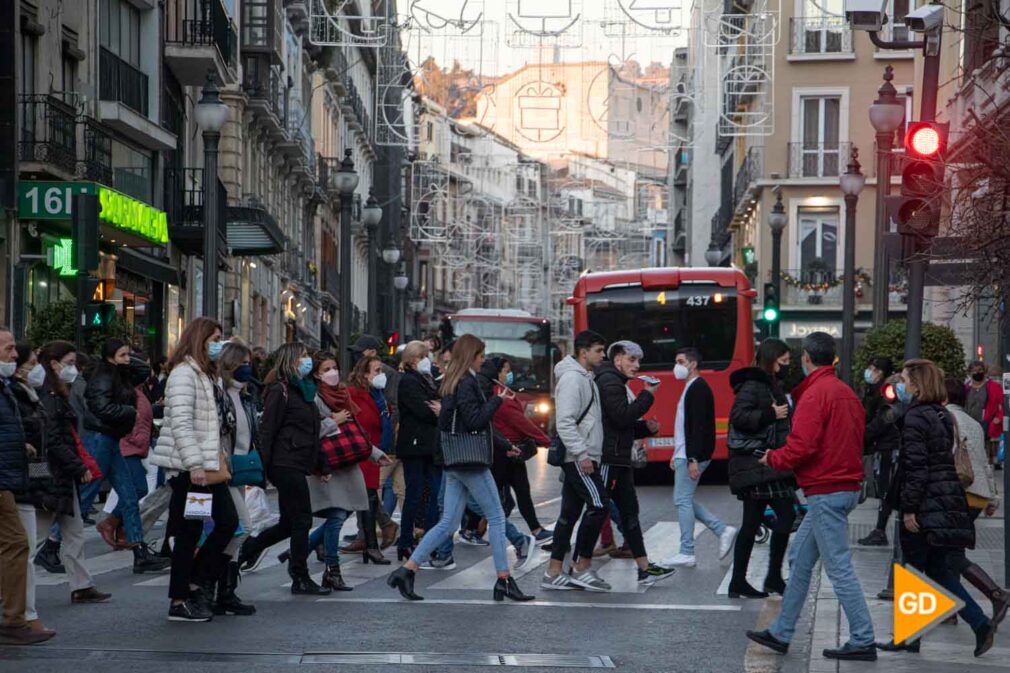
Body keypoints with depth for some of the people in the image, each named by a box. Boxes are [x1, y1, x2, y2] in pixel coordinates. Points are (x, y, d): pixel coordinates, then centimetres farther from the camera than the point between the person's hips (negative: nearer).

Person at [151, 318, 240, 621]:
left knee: (228, 521, 7)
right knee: (189, 533, -4)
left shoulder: (205, 374, 19)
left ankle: (195, 582, 17)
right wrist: (195, 464, -25)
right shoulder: (184, 373, -12)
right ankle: (179, 602, 4)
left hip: (206, 465, 10)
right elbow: (180, 423, -21)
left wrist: (217, 455, 17)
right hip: (188, 468, -10)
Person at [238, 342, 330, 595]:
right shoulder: (280, 391, -9)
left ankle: (249, 548, 27)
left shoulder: (304, 389, 20)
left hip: (297, 465, 9)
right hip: (287, 464, -9)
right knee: (302, 519, -5)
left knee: (289, 522, 12)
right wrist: (265, 467, -19)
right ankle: (300, 578, 1)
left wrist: (321, 465, 21)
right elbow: (267, 430, -14)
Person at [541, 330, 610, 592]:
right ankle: (582, 569, -8)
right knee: (598, 504, -12)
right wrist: (581, 454, -23)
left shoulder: (585, 378, 20)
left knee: (570, 513, 8)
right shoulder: (572, 378, -12)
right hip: (578, 457, -10)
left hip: (582, 457, 10)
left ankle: (554, 573, 9)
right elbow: (565, 421, -21)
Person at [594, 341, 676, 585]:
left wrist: (646, 427, 7)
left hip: (619, 459, 11)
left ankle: (644, 569, 14)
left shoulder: (618, 383, 22)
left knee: (629, 511, 11)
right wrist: (647, 396, -13)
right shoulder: (609, 381, -10)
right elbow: (622, 417, -20)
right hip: (608, 458, -11)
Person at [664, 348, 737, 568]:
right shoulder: (692, 388, 19)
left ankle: (686, 553, -2)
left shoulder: (698, 389, -14)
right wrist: (677, 455, 24)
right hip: (685, 455, 10)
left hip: (692, 456, -10)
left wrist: (693, 459, -26)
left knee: (682, 500, -6)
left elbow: (698, 426, -22)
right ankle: (723, 530, 13)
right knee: (684, 500, 13)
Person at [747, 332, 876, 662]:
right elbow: (856, 438, 17)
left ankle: (863, 641, -4)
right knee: (800, 558, 16)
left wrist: (772, 458, -2)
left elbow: (801, 447, -21)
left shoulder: (814, 395, -15)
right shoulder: (845, 392, 13)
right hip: (846, 484, 10)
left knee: (838, 567, -6)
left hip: (826, 492, -10)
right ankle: (781, 633, 22)